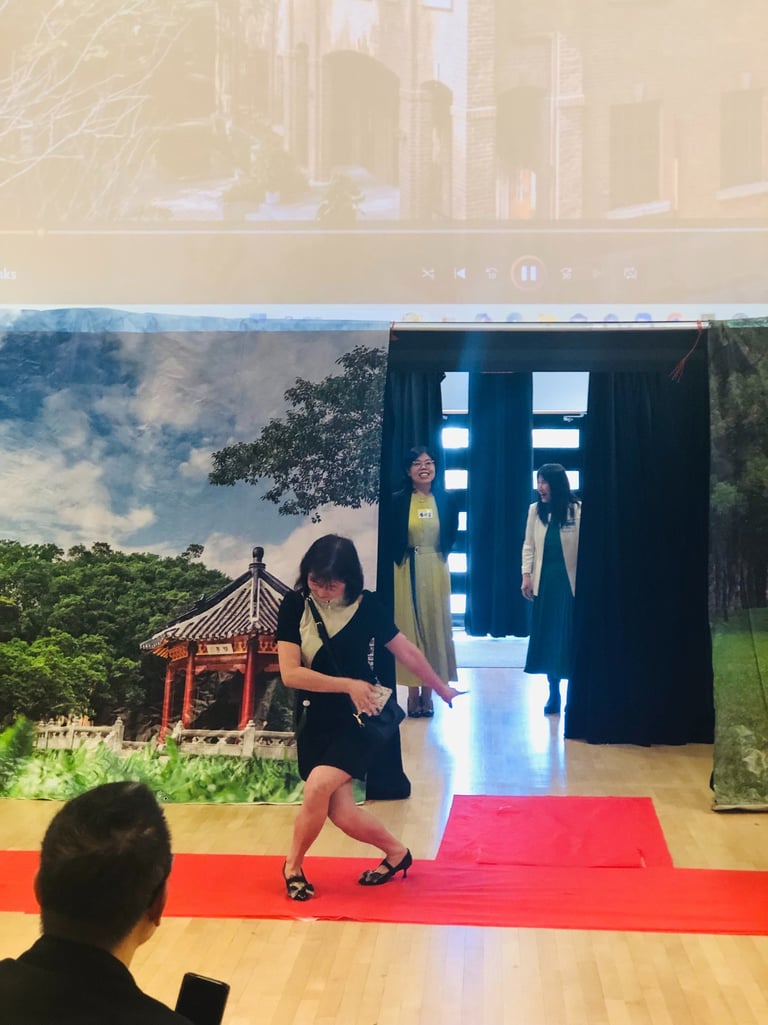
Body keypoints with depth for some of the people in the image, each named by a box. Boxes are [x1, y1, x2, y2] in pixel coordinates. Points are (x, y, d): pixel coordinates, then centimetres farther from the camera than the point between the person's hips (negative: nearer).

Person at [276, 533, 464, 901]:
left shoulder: (365, 605, -9)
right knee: (342, 813, -3)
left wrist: (443, 689, 13)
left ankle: (293, 866, 5)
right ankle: (396, 852, 25)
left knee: (318, 787, -22)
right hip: (315, 720, 2)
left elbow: (406, 651, 3)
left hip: (356, 719, -2)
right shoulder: (294, 606, -9)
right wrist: (347, 685, -19)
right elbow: (290, 673, -15)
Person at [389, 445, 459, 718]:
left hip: (435, 570, 2)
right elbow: (389, 539, 0)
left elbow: (451, 536, 13)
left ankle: (428, 693, 14)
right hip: (407, 571, -2)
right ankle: (413, 693, 9)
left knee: (434, 626, 5)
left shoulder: (446, 500, 2)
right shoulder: (398, 500, -5)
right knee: (409, 628, 1)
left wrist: (441, 554, 4)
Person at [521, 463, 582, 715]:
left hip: (570, 581, -4)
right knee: (547, 638, 7)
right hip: (544, 581, 4)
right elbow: (529, 546, 8)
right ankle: (553, 693, 18)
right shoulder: (535, 510, 5)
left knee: (569, 638, 0)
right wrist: (526, 575, 1)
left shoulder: (577, 510, -7)